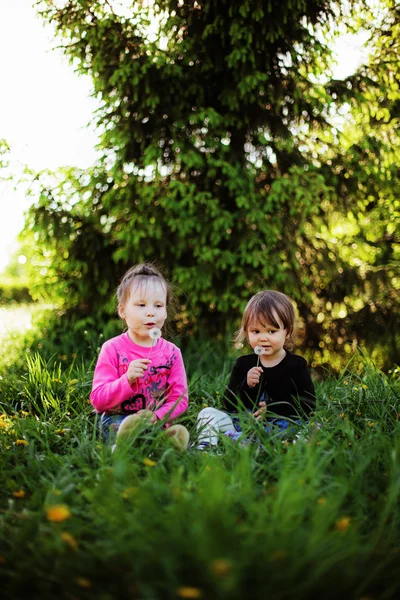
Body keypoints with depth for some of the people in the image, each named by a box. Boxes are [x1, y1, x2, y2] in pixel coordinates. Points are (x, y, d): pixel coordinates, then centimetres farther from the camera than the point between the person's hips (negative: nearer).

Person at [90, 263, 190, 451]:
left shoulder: (171, 352, 5)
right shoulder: (112, 349, -3)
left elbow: (179, 399, 2)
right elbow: (97, 400, -7)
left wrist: (156, 417, -19)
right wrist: (128, 380, -24)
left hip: (158, 421, 2)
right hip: (117, 419, -2)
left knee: (179, 433, -33)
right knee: (131, 425, -39)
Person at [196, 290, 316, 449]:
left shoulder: (296, 365, 4)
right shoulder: (243, 364, 11)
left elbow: (308, 404, -4)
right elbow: (228, 403, 6)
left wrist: (272, 410, -16)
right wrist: (246, 386, -14)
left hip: (280, 423, -3)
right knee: (208, 413, -10)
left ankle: (236, 438, -47)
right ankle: (204, 447, -35)